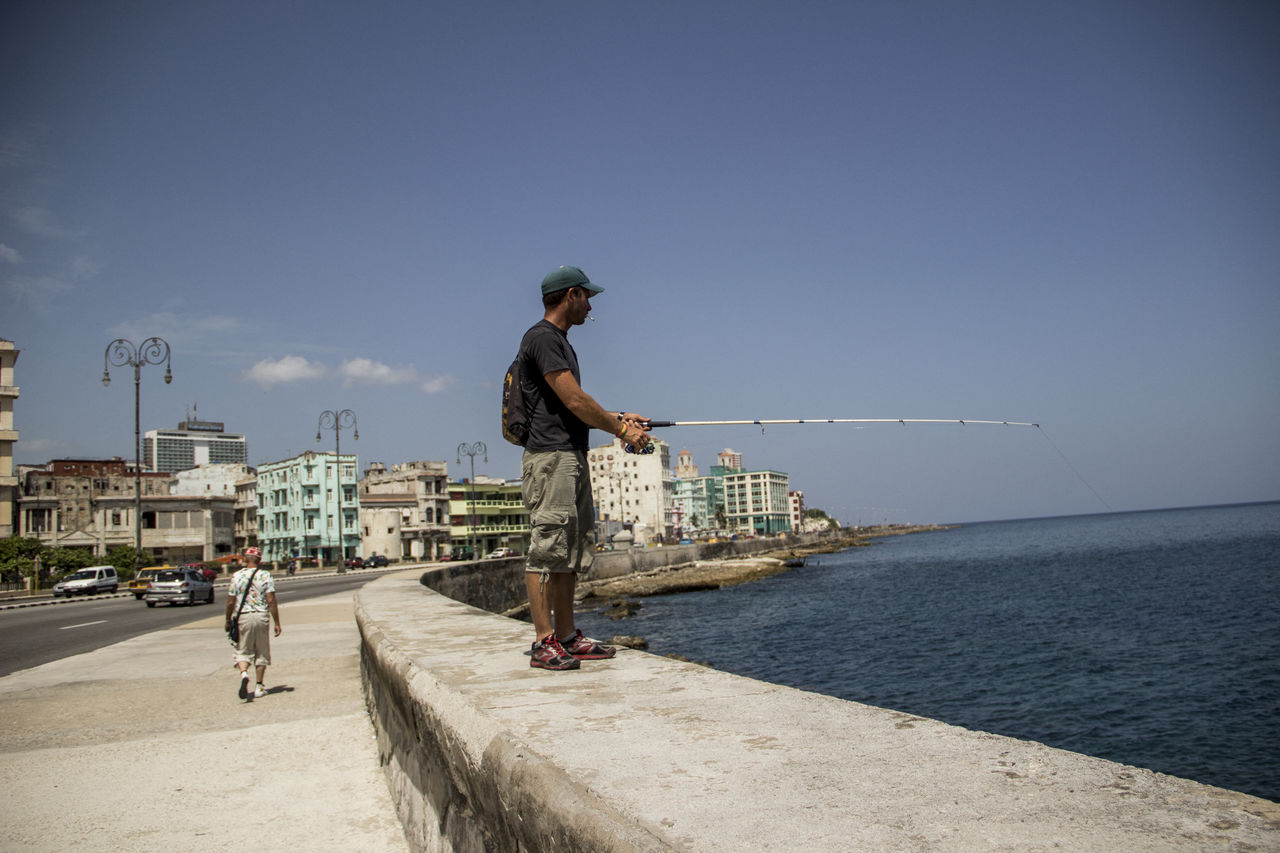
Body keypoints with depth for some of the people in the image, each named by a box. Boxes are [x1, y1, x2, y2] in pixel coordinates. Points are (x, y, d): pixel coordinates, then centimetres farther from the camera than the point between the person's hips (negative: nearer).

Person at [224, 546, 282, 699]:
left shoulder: (236, 576, 1)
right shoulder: (265, 576, -3)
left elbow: (230, 602, 2)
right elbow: (271, 601, -8)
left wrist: (228, 621, 17)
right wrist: (277, 623, -4)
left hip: (242, 617, 1)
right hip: (261, 617, 0)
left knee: (243, 651, 11)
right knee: (261, 653, 12)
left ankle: (243, 673, -19)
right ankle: (259, 687, 13)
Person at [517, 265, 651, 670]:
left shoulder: (561, 343, 23)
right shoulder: (542, 338, -9)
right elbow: (574, 401, -15)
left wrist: (619, 418, 16)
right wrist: (621, 429, -6)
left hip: (573, 457, 11)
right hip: (550, 456, -11)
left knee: (571, 553, 9)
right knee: (546, 549, -10)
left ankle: (567, 636, 13)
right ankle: (544, 641, -7)